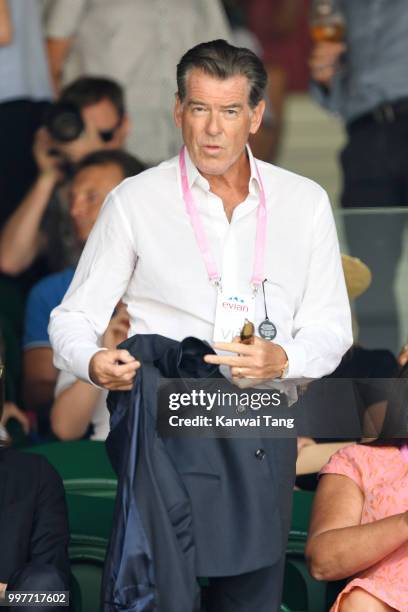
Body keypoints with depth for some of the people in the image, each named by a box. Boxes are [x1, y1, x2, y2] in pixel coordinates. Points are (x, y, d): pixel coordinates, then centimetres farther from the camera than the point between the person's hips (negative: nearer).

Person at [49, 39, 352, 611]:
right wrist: (94, 363, -20)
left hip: (263, 434, 3)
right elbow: (73, 318, 4)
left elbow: (331, 328, 8)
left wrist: (282, 360, -14)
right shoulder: (134, 202, 2)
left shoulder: (305, 203, 9)